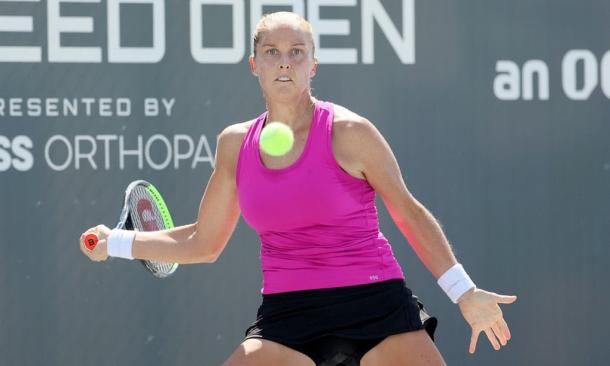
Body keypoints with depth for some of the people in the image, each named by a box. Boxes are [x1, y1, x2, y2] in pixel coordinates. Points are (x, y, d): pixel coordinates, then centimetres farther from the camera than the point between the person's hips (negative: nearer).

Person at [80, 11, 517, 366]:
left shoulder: (348, 132, -6)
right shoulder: (235, 144, 6)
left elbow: (410, 213, 4)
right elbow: (203, 243, 18)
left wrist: (464, 292, 1)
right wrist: (116, 242, 16)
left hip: (375, 305, -3)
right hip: (288, 316, 3)